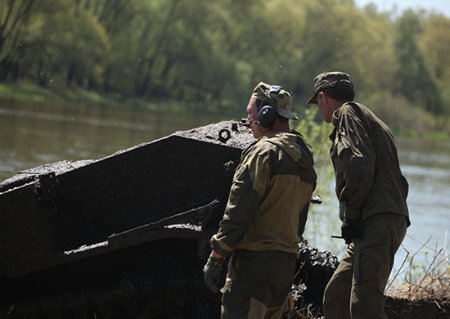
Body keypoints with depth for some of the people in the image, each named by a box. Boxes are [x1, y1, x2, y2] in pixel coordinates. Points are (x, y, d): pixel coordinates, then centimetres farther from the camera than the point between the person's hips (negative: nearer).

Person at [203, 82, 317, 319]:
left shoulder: (264, 151, -11)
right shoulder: (305, 160, 18)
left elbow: (238, 212, -16)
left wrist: (215, 259, -11)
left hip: (255, 259, -9)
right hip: (287, 262, 9)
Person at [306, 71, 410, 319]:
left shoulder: (348, 113, 0)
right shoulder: (376, 124, 29)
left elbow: (360, 166, -17)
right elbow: (400, 183, 27)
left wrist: (350, 215, -11)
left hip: (377, 224, -10)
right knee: (335, 297, 16)